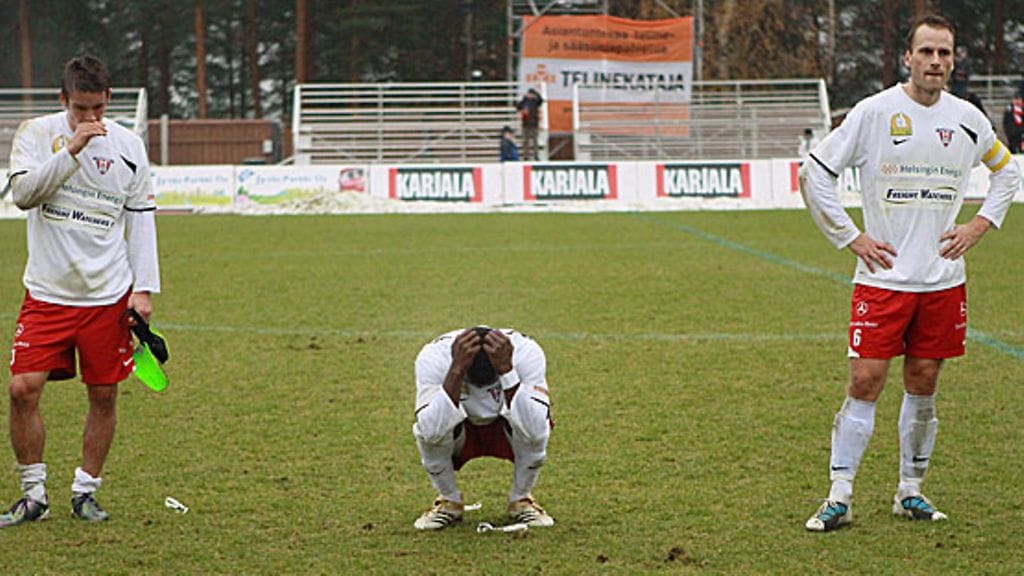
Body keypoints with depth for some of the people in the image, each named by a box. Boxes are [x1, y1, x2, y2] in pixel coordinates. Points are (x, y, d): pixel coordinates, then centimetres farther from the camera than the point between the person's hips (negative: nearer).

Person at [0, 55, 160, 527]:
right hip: (47, 291, -1)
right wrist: (71, 150, -25)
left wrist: (144, 288, 0)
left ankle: (85, 492, 19)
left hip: (109, 294, 1)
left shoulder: (128, 146, 1)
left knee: (103, 395, 4)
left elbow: (141, 218, 6)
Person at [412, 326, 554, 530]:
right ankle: (449, 502, -3)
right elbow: (431, 432, -44)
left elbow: (536, 429, -42)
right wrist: (457, 370, -49)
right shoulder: (433, 357, -31)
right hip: (459, 440, 0)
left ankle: (520, 501, -5)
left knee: (533, 431, -34)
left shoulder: (526, 352, -31)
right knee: (426, 432, -33)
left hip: (506, 435, 0)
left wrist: (506, 369, -49)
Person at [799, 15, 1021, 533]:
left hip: (943, 278, 3)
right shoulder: (874, 112, -7)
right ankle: (839, 496, -2)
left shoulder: (967, 119, 4)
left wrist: (979, 225, 9)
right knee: (865, 383, -7)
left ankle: (911, 491, 20)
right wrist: (849, 237, -5)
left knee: (923, 386, 8)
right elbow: (813, 175, -3)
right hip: (883, 275, -3)